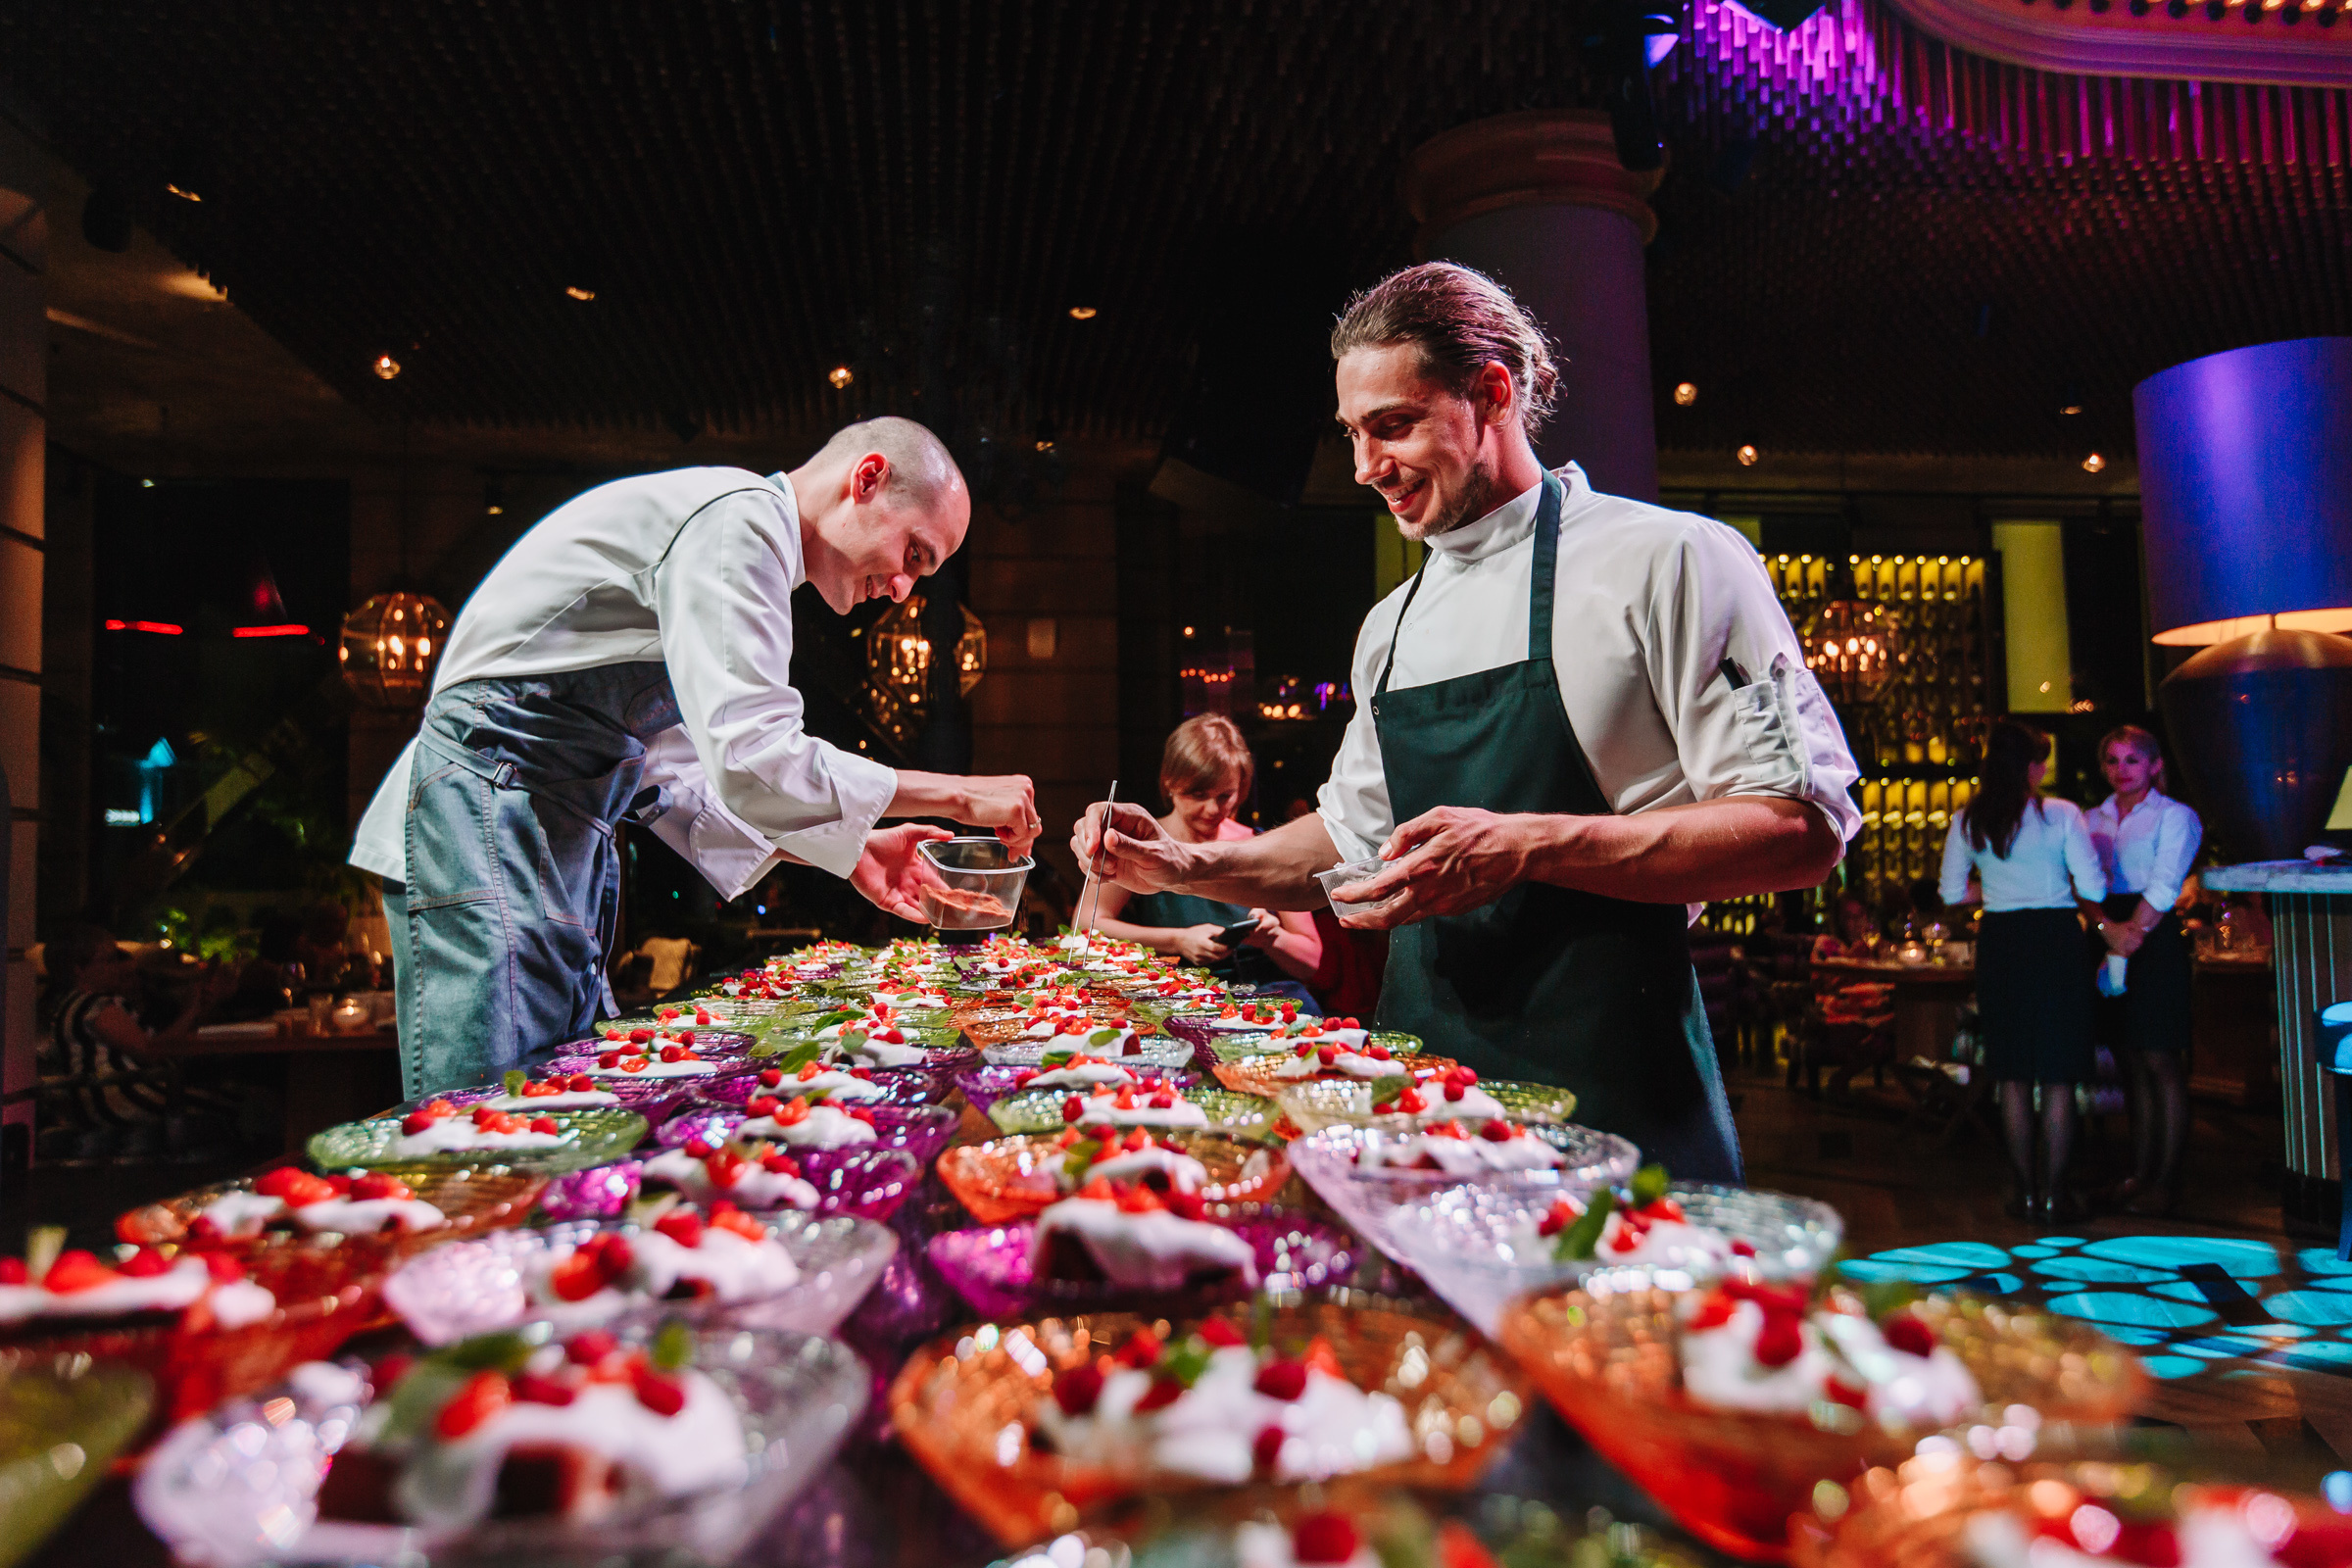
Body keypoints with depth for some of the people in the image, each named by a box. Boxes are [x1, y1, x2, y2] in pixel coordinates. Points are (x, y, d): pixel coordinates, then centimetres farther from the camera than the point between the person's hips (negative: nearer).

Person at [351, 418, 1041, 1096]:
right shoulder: (738, 515, -14)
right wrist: (957, 795, -16)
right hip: (490, 812, -11)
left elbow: (663, 773, 19)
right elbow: (751, 762, -26)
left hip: (558, 838, 11)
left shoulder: (746, 536, 20)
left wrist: (843, 849, 10)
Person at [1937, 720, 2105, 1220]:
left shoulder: (1967, 821, 2)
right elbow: (2094, 888, -8)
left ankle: (2024, 1191, 15)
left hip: (1999, 940, 3)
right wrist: (2056, 880, 12)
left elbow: (1952, 893, 4)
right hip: (2055, 938, -3)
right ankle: (2054, 1192, 7)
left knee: (2013, 1075, 11)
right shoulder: (2062, 815, -7)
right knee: (2058, 1075, 5)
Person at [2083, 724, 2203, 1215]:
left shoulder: (2174, 815, 2)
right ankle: (2140, 1170, 14)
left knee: (2161, 1060, -5)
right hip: (2108, 938, 5)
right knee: (2131, 1063, 8)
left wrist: (2134, 932, -15)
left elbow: (2164, 885, -8)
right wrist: (2108, 928, -11)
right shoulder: (2091, 820, 15)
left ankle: (2167, 1179, 0)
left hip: (2156, 939, -5)